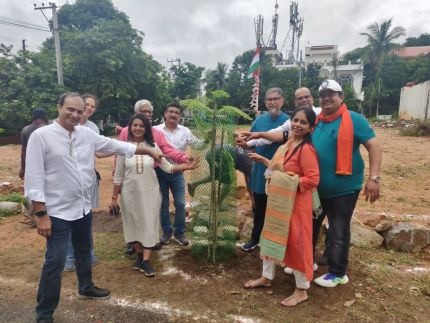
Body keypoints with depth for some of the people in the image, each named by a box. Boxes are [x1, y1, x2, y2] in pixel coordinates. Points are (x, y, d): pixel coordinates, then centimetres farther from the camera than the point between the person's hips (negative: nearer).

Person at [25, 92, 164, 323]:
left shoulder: (87, 134, 3)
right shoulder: (41, 136, -13)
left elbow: (116, 146, 9)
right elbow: (34, 178, -14)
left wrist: (149, 150, 10)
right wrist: (41, 214, -16)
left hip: (83, 207, 6)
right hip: (58, 211, -6)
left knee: (84, 251, 23)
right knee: (55, 261, 1)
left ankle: (85, 288, 47)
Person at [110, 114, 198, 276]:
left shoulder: (153, 146, -3)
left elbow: (167, 167, -1)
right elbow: (118, 175, 0)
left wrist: (185, 167, -15)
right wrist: (114, 197, 1)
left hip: (150, 192, 0)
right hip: (130, 193, 0)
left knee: (149, 224, 3)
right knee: (134, 224, 11)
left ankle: (146, 261, 14)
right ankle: (139, 255, 32)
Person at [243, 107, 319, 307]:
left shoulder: (306, 149, -19)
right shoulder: (287, 144, 9)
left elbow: (313, 180, -23)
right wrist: (262, 160, 18)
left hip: (296, 203, -9)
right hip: (278, 201, 9)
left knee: (296, 243, 3)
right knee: (271, 237, 18)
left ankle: (301, 290, 22)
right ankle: (266, 277, 37)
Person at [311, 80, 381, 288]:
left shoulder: (353, 119, -11)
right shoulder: (316, 121, 5)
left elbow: (373, 146, -15)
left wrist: (374, 178, -23)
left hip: (343, 188, -6)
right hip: (317, 188, 6)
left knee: (338, 232, 7)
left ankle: (337, 274, 25)